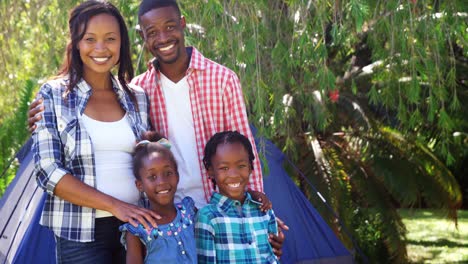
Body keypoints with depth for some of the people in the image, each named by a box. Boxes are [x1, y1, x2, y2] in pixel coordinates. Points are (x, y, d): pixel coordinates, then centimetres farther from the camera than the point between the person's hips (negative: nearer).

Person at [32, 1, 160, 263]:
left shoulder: (138, 98, 8)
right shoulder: (54, 95, -2)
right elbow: (48, 172, -8)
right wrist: (114, 205, -16)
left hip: (136, 226, 3)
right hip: (82, 234, -3)